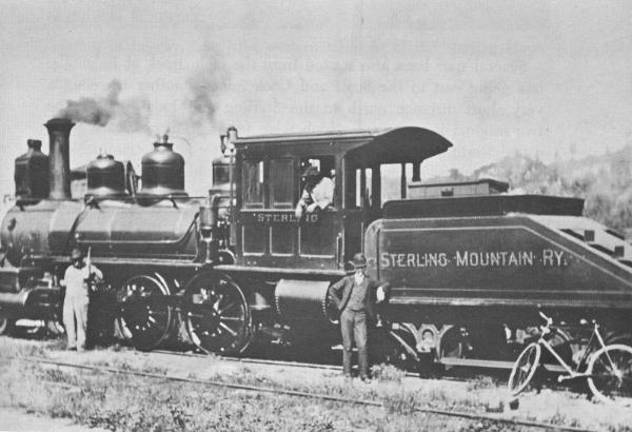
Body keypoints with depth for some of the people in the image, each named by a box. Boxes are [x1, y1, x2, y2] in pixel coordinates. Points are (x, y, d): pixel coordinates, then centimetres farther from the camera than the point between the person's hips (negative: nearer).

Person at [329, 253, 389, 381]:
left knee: (362, 345, -7)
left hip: (361, 316, 0)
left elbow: (385, 285, 17)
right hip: (347, 314, 0)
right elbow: (333, 289, 14)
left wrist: (381, 290, -4)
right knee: (347, 345, 4)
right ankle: (347, 373, 12)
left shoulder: (369, 282, 6)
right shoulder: (347, 280, 5)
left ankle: (364, 374, 1)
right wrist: (340, 304, 9)